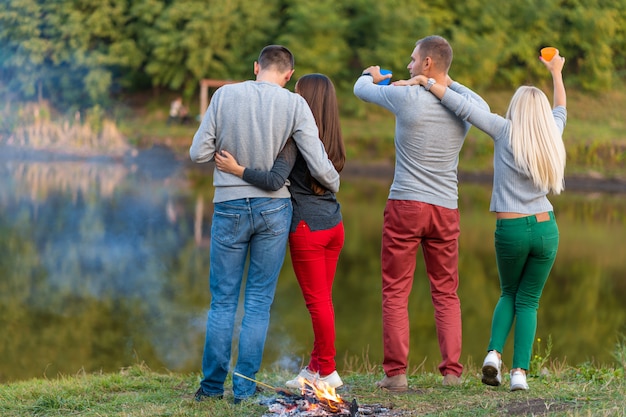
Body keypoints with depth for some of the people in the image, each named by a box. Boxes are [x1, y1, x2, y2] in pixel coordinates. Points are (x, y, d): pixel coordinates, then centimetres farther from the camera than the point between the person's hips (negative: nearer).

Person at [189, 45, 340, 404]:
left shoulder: (225, 95, -4)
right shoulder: (294, 104, -6)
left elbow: (199, 153, -4)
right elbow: (320, 166, -6)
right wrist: (334, 186, 15)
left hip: (229, 207, 0)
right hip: (274, 208, 0)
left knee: (223, 300, 10)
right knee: (259, 301, 8)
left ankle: (213, 384, 10)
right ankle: (245, 386, 7)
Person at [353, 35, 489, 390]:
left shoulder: (407, 97, -10)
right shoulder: (466, 107, 2)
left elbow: (361, 89, 8)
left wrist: (371, 76, 31)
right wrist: (447, 83, 34)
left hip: (405, 205, -4)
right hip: (446, 209, 4)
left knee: (396, 292, 3)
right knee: (446, 293, 12)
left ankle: (396, 372, -1)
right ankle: (452, 370, 6)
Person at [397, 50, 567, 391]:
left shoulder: (506, 131, -5)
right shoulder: (551, 136, 5)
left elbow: (463, 108, -9)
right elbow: (561, 110, 27)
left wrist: (425, 82, -3)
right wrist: (556, 73, 42)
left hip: (510, 230, -2)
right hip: (546, 229, 2)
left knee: (509, 295, 20)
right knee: (528, 301, 10)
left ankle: (494, 353, -1)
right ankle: (519, 372, -3)